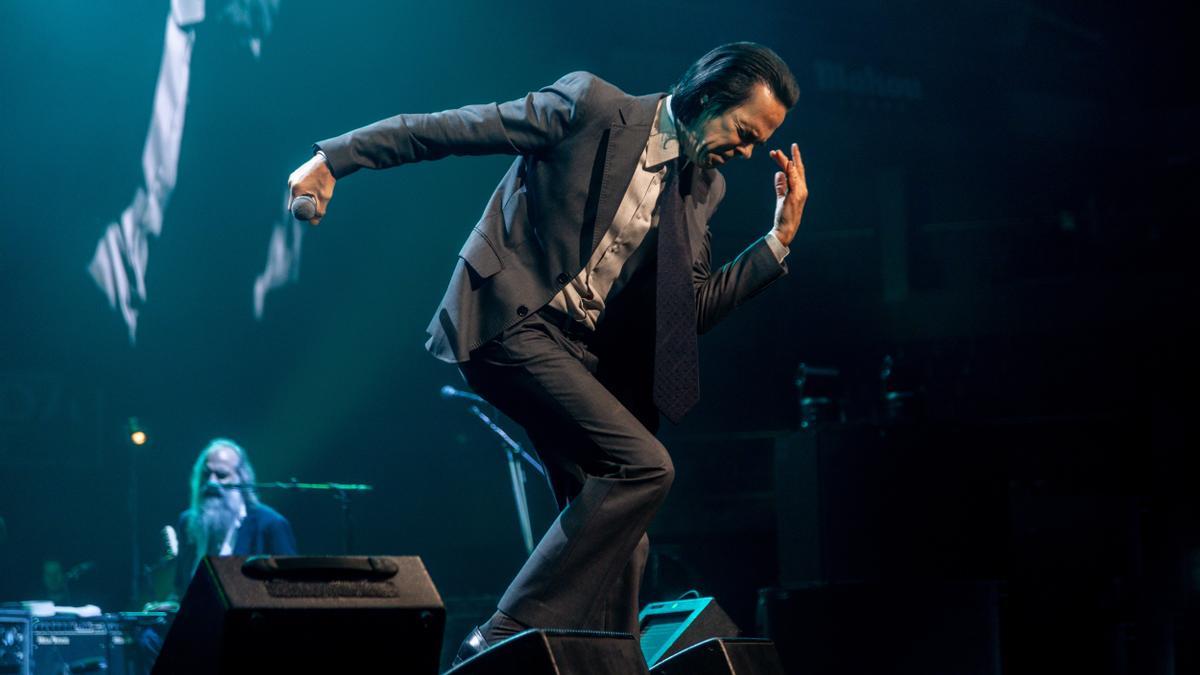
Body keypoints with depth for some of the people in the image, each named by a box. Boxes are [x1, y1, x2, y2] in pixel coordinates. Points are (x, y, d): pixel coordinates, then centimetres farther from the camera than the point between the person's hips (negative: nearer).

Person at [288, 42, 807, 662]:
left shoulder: (703, 187, 10)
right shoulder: (590, 107, -10)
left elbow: (693, 310, 8)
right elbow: (447, 127, -9)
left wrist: (779, 238, -1)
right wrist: (334, 159, -11)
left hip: (584, 354, 8)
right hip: (508, 321, -8)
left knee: (617, 535, 4)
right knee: (644, 465, -22)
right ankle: (505, 634, -18)